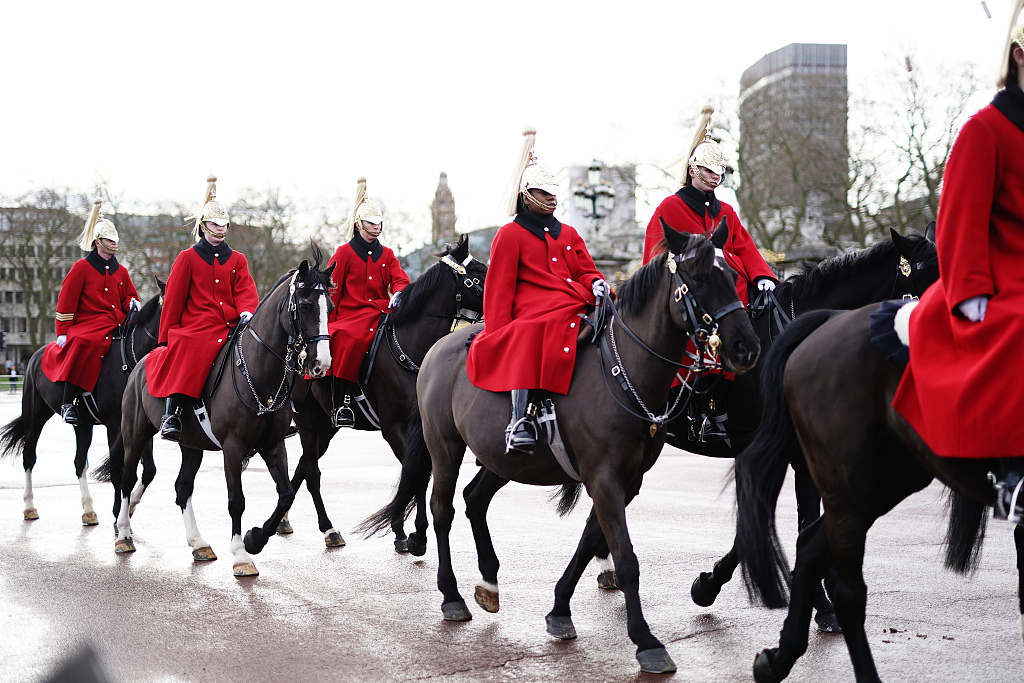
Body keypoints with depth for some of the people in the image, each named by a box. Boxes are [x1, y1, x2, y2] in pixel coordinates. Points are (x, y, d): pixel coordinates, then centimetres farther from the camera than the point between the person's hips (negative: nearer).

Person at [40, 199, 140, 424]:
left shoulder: (121, 271, 19)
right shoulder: (82, 267, 4)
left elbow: (129, 295, 28)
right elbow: (66, 301, 1)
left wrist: (132, 304, 2)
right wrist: (63, 331, -6)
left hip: (116, 325, 6)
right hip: (87, 324, -6)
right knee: (85, 344, -37)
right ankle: (69, 402, -35)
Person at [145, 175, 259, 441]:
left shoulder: (237, 260, 18)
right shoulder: (188, 258, 10)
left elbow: (245, 292, 6)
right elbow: (173, 300, 9)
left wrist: (246, 312, -17)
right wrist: (165, 337, 5)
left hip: (232, 327, 3)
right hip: (196, 327, -3)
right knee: (187, 353, -35)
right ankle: (171, 414, -37)